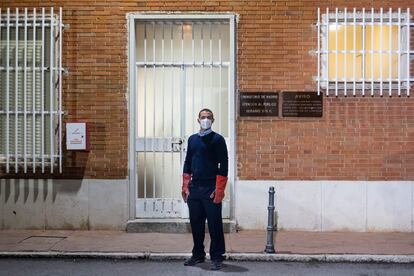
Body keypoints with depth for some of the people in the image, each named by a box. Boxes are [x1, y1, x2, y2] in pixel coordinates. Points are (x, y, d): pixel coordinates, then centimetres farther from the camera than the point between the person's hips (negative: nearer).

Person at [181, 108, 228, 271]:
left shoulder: (218, 139, -2)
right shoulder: (192, 139, 14)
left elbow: (224, 165, -7)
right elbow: (187, 163, 16)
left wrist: (219, 190, -14)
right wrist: (185, 186, 8)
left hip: (211, 190, -5)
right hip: (194, 189, 5)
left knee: (215, 225, -2)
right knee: (196, 224, 11)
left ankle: (217, 257, 6)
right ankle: (198, 254, 24)